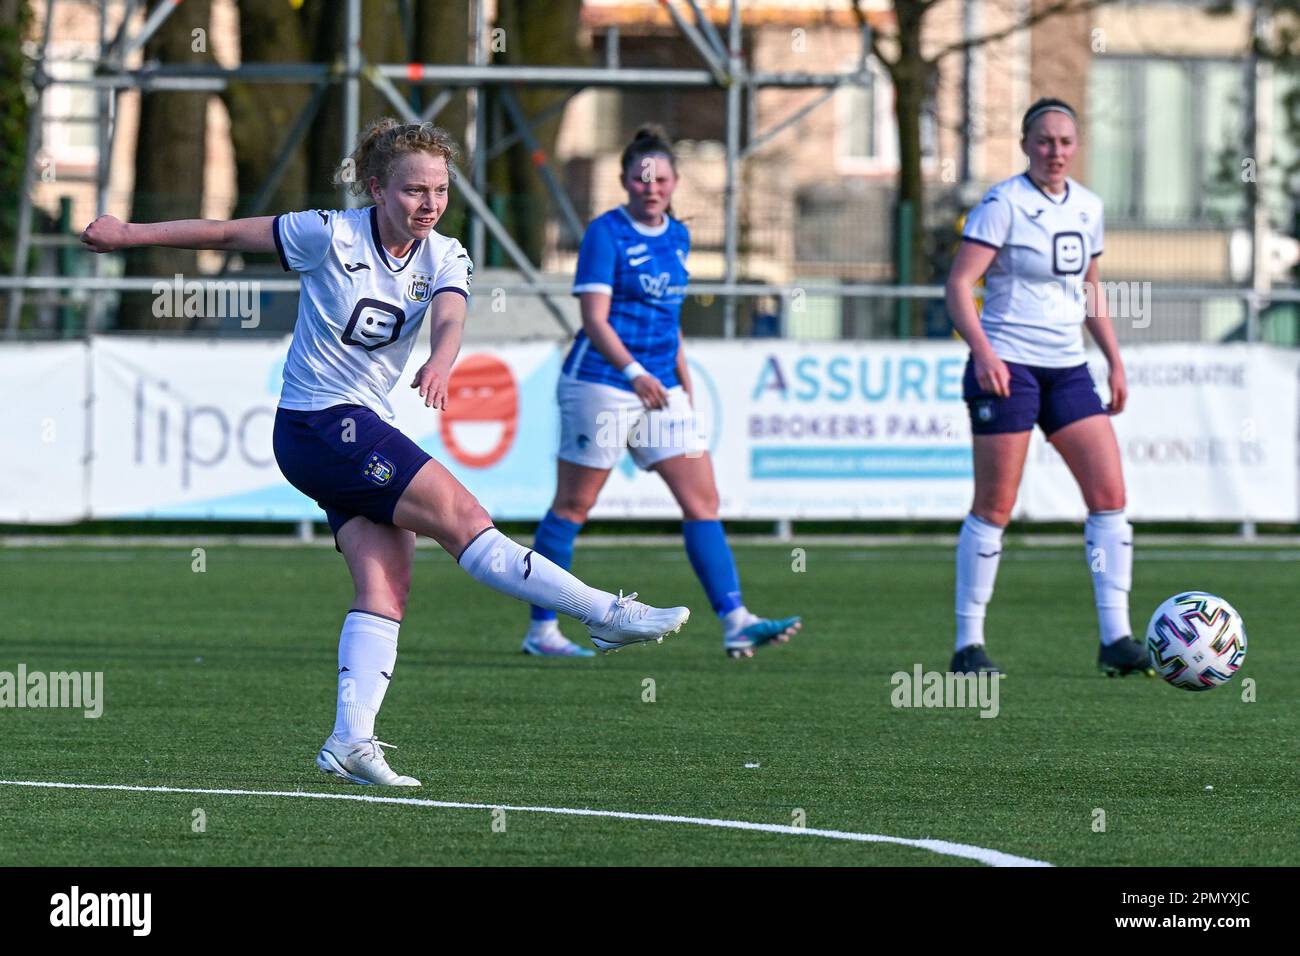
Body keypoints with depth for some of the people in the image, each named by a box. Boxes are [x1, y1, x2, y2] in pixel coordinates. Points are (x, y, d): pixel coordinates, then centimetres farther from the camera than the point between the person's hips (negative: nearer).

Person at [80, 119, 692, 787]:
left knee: (386, 579, -9)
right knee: (463, 518, -15)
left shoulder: (444, 258, 2)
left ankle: (351, 739, -16)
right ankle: (609, 615, -17)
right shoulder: (331, 235, -11)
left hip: (365, 432, 6)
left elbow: (449, 318, -19)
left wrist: (438, 364, -42)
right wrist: (130, 234, 2)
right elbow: (224, 233, -2)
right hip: (318, 424, -6)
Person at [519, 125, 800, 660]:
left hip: (659, 389, 7)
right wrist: (634, 372, -26)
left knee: (702, 499, -1)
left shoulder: (677, 236, 12)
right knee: (572, 506, 0)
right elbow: (594, 319, -15)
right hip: (601, 384, -7)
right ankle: (541, 630, 7)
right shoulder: (606, 233, -10)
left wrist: (683, 382, 19)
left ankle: (735, 623, -4)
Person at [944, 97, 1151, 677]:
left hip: (1067, 368, 6)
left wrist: (1115, 361, 17)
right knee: (995, 507, -5)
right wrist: (983, 351, -28)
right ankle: (968, 645, 3)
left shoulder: (1087, 207, 10)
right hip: (1006, 366, -6)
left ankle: (1115, 639, -1)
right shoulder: (1003, 204, -10)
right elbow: (959, 284, -16)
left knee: (1110, 494, -3)